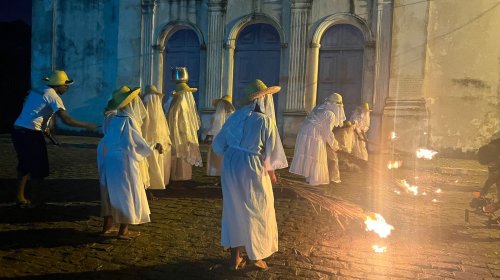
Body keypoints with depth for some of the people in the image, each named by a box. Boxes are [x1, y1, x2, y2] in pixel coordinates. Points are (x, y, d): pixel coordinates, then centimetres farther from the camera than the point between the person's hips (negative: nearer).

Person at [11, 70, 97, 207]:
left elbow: (29, 111, 20)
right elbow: (67, 120, -17)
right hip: (30, 134, -9)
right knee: (39, 170, 2)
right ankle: (36, 202, 8)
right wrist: (87, 125, -9)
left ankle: (21, 198, 29)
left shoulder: (36, 91, 16)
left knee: (24, 166, 19)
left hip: (18, 130, 9)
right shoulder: (53, 96, -10)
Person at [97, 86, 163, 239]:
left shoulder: (113, 118, 3)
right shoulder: (128, 120, -18)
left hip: (109, 160, 8)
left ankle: (107, 225, 28)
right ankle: (123, 231, 9)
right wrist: (155, 146, -2)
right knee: (127, 194, 3)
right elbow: (140, 144, -17)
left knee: (111, 192, 18)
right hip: (124, 161, -8)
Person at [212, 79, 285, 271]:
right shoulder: (265, 121, -11)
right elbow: (271, 152, -7)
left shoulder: (234, 117, 5)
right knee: (256, 212, 13)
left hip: (230, 167, 6)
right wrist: (271, 173, 8)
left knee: (234, 210, 17)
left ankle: (235, 257, 27)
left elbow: (217, 145, 9)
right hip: (252, 169, -5)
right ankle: (256, 256, 28)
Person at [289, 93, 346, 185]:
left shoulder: (318, 108, 14)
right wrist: (335, 145, 2)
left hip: (304, 133, 8)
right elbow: (328, 133, -10)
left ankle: (309, 177, 25)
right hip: (315, 137, -8)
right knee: (316, 159, 4)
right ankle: (315, 180, 13)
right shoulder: (330, 114, -10)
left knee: (308, 157, 16)